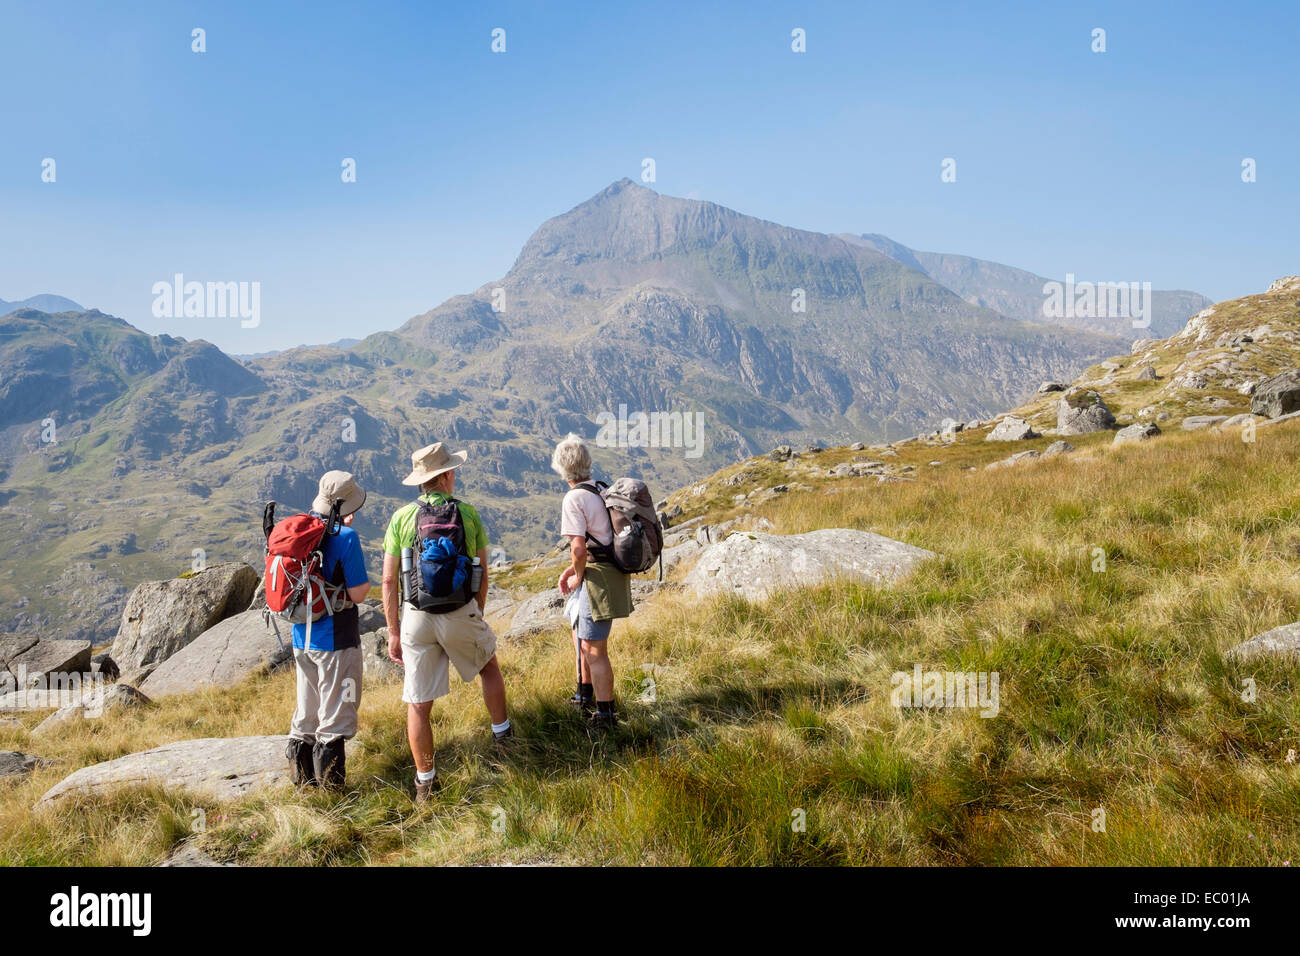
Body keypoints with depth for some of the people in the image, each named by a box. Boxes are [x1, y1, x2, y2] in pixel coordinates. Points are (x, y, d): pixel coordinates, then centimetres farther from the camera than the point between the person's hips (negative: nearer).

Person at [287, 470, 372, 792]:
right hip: (336, 641, -7)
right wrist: (366, 582, 6)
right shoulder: (345, 537, -17)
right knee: (335, 719, 3)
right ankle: (331, 787, 8)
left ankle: (303, 781, 28)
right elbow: (358, 594, -17)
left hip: (302, 639, 7)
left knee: (305, 716, 19)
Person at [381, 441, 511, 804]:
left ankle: (425, 780, 18)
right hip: (460, 613, 0)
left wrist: (393, 631, 5)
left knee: (418, 704, 9)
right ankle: (502, 734, 39)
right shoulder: (468, 514, -2)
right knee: (489, 665, 29)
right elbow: (482, 574, 3)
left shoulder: (401, 518, -2)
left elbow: (389, 581, -3)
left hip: (416, 617, 1)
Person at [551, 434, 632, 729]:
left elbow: (578, 547, -25)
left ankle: (605, 714, 7)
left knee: (594, 649, -1)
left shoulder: (574, 498, -18)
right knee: (582, 636, 24)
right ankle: (585, 696, 39)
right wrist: (573, 569, 15)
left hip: (598, 578, -10)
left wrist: (578, 577, -8)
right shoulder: (601, 491, 9)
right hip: (609, 569, 10)